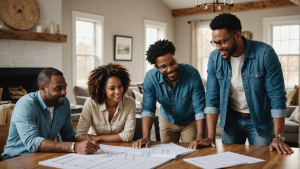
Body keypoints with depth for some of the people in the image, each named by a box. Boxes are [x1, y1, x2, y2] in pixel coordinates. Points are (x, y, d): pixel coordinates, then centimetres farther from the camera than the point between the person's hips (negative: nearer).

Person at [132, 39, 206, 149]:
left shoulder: (192, 73, -30)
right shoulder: (150, 77, -24)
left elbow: (200, 108, -26)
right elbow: (148, 109, -21)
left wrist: (200, 137, -33)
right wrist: (146, 137, -32)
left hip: (190, 122, -2)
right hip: (167, 121, 2)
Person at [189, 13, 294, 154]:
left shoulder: (265, 54, -20)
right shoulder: (214, 58, -10)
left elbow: (277, 96, -18)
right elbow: (212, 98, -9)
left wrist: (278, 137, -21)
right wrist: (210, 137, -14)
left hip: (260, 120, -2)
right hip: (230, 120, 3)